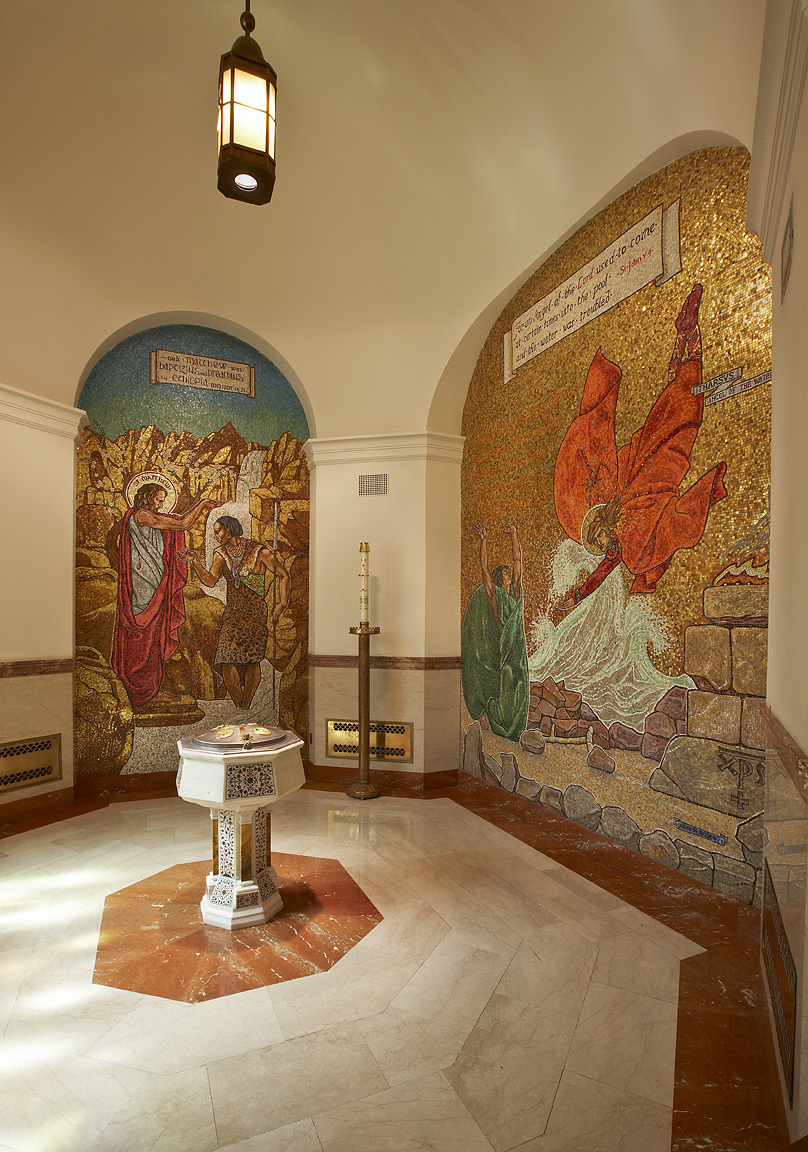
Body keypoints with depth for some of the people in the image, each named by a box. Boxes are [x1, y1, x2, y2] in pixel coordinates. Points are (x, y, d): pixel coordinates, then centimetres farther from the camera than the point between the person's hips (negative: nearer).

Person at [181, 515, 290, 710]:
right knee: (226, 661, -8)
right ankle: (239, 707, 9)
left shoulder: (259, 551, -4)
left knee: (252, 659, -10)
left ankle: (245, 707, 6)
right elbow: (210, 580, -2)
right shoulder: (222, 553, 11)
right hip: (233, 612, 4)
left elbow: (284, 576, 0)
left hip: (256, 612, -4)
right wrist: (195, 562, -15)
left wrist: (282, 604, -6)